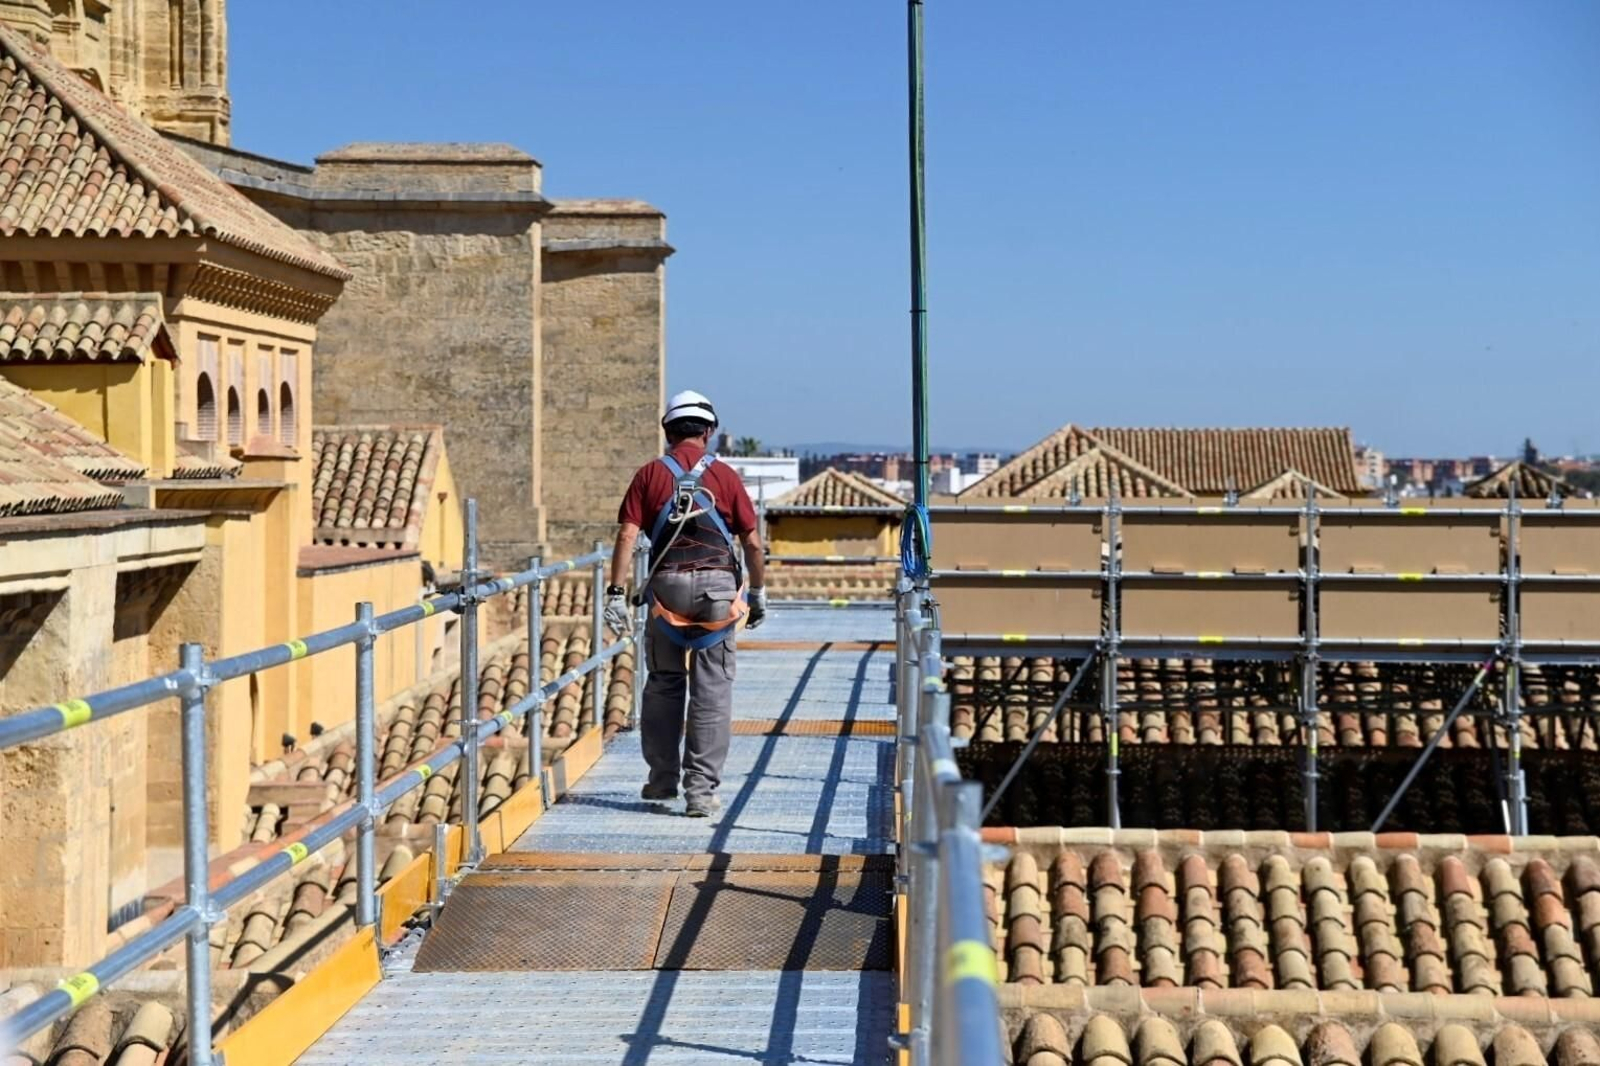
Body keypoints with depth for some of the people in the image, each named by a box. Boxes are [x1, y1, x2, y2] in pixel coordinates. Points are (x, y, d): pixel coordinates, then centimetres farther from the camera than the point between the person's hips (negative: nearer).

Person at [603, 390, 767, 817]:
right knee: (712, 692, 2)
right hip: (718, 588, -1)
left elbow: (627, 535, -4)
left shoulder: (650, 474, 6)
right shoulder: (725, 476, 4)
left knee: (663, 684, 17)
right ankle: (701, 789, 1)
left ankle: (663, 779, 23)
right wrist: (758, 593, 13)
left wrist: (617, 593, -3)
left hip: (667, 588, 1)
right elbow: (752, 542, 2)